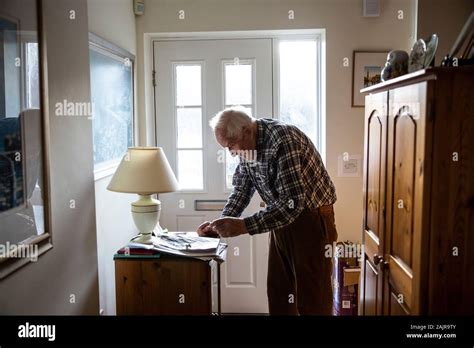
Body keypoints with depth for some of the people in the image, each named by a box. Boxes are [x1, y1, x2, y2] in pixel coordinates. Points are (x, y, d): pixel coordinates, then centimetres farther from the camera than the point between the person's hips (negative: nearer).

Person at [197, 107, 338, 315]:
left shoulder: (283, 140, -27)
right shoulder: (247, 145, -1)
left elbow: (293, 203, -32)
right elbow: (242, 189, 9)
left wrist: (244, 226, -33)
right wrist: (223, 223, -6)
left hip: (311, 218, -8)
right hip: (282, 218, 8)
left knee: (311, 296, -1)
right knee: (278, 290, 12)